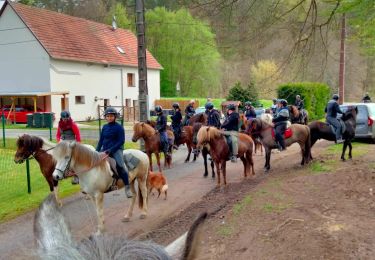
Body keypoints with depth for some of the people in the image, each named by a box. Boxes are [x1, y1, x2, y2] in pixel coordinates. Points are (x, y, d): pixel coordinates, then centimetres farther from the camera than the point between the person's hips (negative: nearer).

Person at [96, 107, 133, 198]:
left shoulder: (119, 127, -5)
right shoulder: (104, 127, 11)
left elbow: (121, 141, -11)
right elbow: (101, 140, 15)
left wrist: (111, 150, -18)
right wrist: (97, 152, 3)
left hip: (116, 149, -7)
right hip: (104, 149, 7)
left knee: (120, 165, -30)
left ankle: (127, 187, -24)